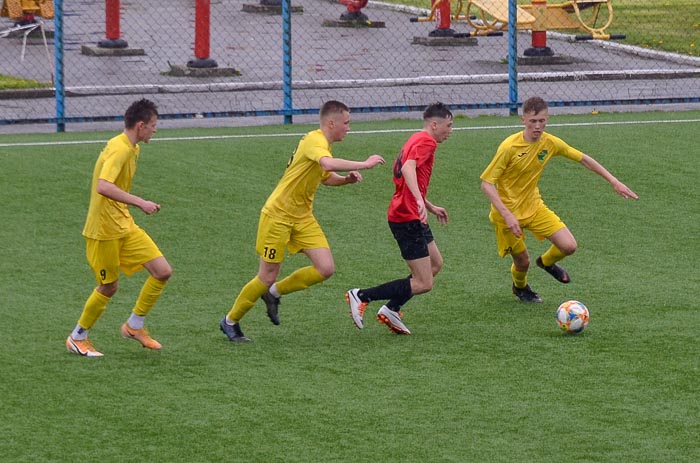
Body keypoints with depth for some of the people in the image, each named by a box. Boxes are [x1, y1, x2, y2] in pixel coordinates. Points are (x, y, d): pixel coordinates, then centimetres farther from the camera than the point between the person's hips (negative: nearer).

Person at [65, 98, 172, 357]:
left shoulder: (131, 149, 10)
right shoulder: (119, 149, -21)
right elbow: (103, 187, -36)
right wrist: (139, 203, -36)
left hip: (124, 225, 9)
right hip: (104, 230, -9)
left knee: (162, 272, 0)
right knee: (109, 287, 3)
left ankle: (134, 326, 15)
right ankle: (77, 338, 23)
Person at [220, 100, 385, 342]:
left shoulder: (320, 144, 10)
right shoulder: (314, 141, -19)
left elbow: (326, 177, 27)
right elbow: (329, 164, -41)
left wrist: (347, 179, 7)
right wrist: (364, 164, -31)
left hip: (302, 217, 9)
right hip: (277, 216, -9)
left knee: (326, 269, -6)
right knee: (267, 277, -1)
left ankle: (274, 293, 14)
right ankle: (230, 321, 19)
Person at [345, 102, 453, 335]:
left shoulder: (416, 140, 19)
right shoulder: (426, 141, -13)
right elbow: (408, 169, -31)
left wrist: (431, 207, 35)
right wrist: (420, 201, -43)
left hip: (405, 214, 11)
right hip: (408, 218, -11)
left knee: (435, 264, 20)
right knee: (423, 284, -9)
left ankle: (391, 309, 17)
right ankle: (361, 296, -10)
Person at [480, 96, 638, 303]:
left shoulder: (550, 143, -9)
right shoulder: (509, 147, -24)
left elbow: (583, 159, 5)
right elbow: (486, 183, -22)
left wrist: (614, 181, 2)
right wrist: (507, 215, -31)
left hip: (534, 206, 4)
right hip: (508, 211, -4)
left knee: (569, 246, -9)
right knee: (522, 262, 4)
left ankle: (546, 262, 27)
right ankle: (520, 287, 42)